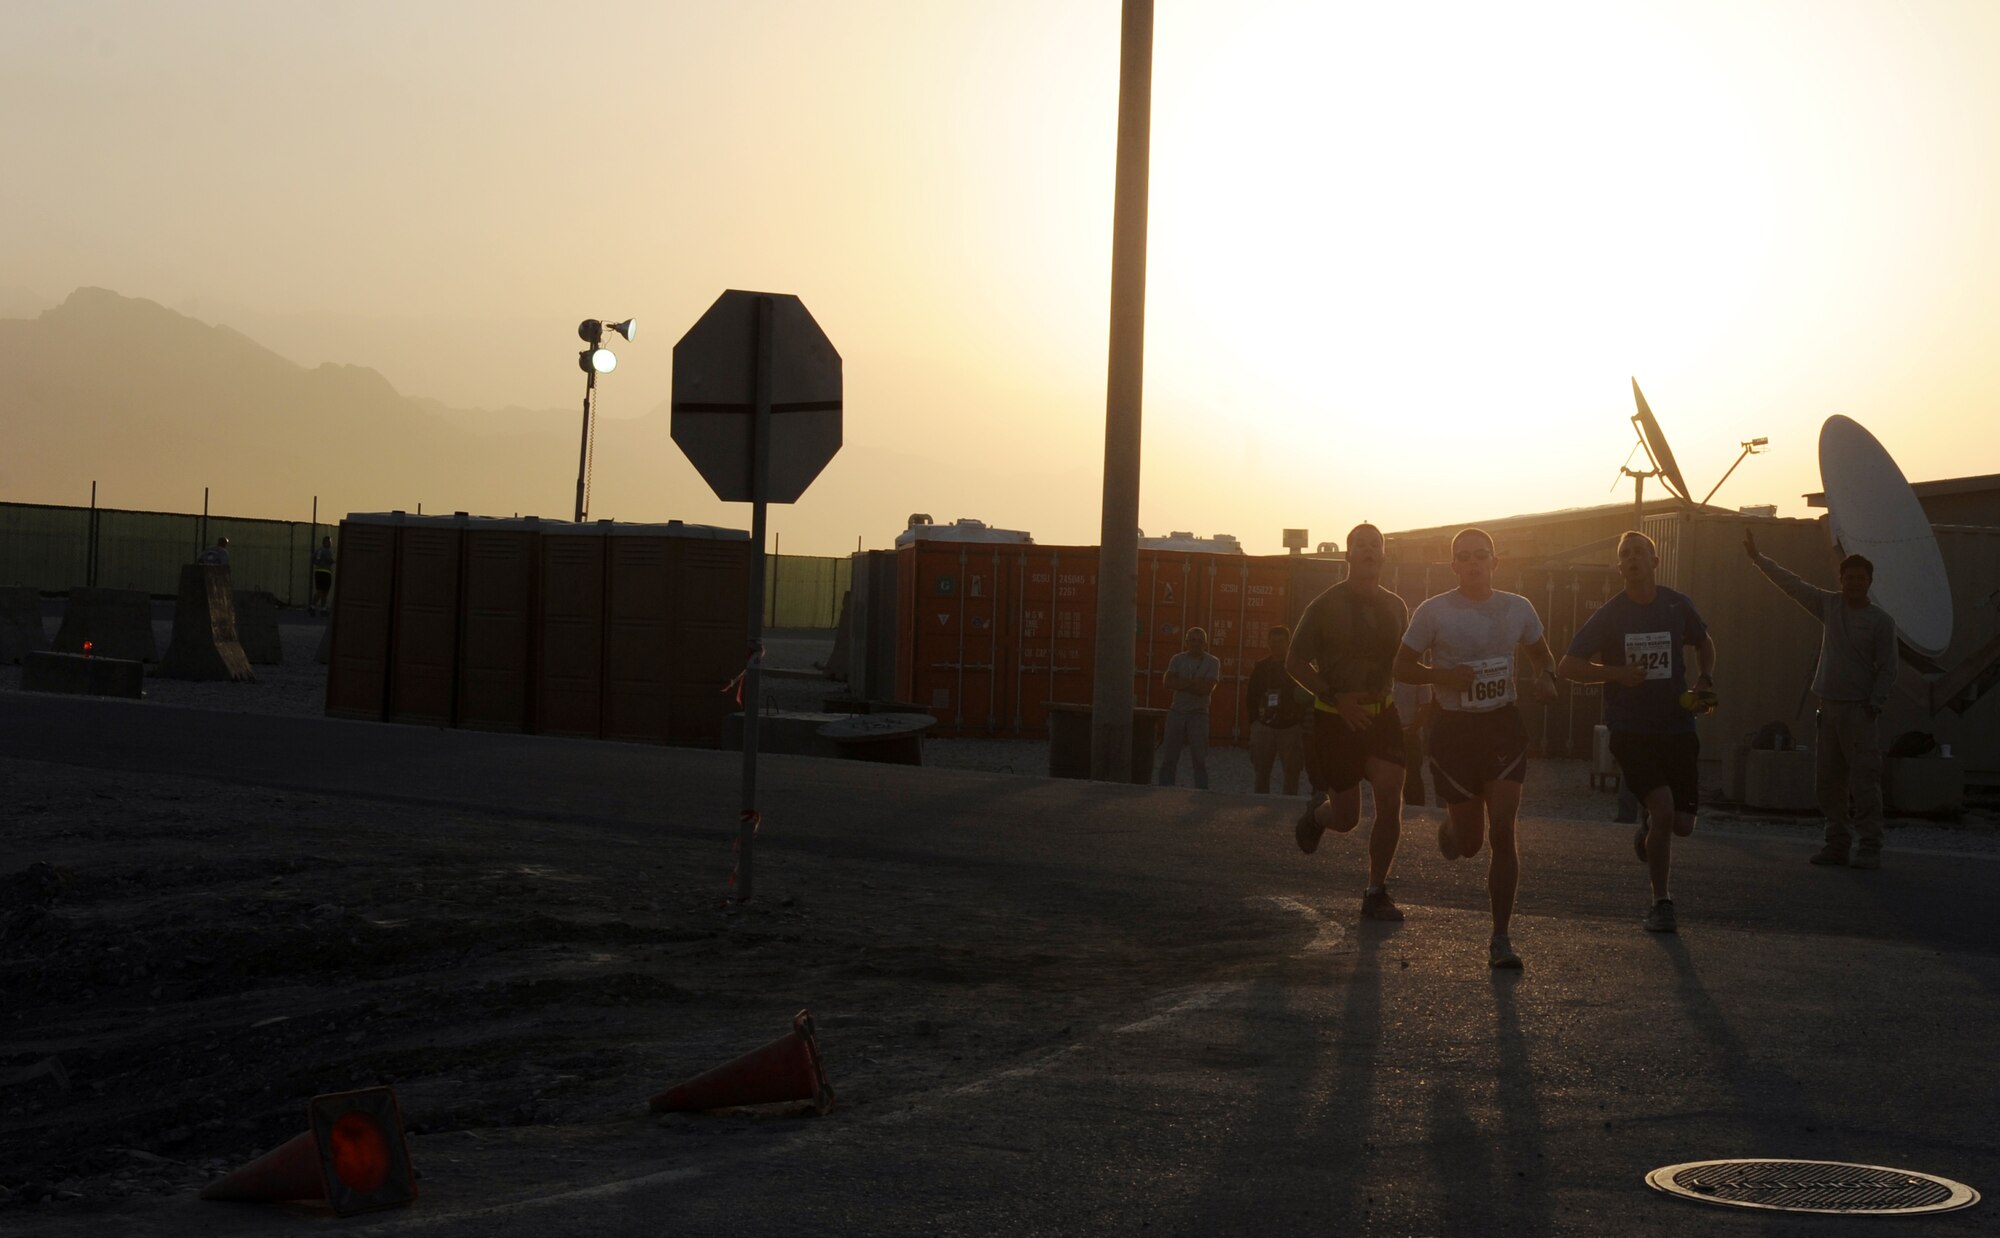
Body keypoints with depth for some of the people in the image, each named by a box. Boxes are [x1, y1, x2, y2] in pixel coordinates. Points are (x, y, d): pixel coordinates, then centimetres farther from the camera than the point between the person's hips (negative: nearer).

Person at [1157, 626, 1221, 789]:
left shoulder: (1212, 662, -1)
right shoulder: (1177, 659, 6)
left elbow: (1207, 688, -14)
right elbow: (1168, 683, -8)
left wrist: (1181, 684, -10)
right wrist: (1194, 683, -14)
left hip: (1199, 714, -2)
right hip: (1176, 713, 2)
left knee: (1200, 760, -3)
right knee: (1168, 758, 3)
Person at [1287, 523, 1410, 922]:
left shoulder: (1395, 608, 6)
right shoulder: (1325, 606, -6)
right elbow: (1295, 662, -4)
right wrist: (1336, 698, -16)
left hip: (1382, 715, 3)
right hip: (1336, 719, -3)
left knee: (1390, 801, -13)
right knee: (1346, 818, 2)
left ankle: (1376, 893, -3)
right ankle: (1316, 810, 40)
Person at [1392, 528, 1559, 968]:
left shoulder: (1518, 608, 2)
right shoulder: (1433, 612, -7)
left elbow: (1540, 653, 19)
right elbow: (1402, 666, -1)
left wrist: (1545, 678, -4)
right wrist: (1443, 675, -19)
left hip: (1503, 726, 1)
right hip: (1454, 729, -1)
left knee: (1502, 831, -10)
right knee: (1468, 843, 4)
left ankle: (1500, 938, -3)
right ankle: (1450, 826, 44)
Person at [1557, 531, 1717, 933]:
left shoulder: (1677, 605, 3)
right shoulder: (1609, 615, -4)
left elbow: (1704, 643, 23)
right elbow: (1566, 666, -2)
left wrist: (1706, 678, 5)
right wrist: (1618, 673, -13)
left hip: (1677, 727, 3)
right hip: (1631, 731, -3)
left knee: (1682, 824, 0)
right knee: (1663, 807, -19)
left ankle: (1649, 831, 40)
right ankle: (1661, 903, -3)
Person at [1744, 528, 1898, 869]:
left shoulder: (1881, 621, -2)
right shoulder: (1829, 605, 10)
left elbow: (1887, 669, -4)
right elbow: (1792, 585, 13)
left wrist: (1875, 704, -13)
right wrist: (1758, 558, 11)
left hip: (1859, 711, -5)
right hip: (1828, 706, 5)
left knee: (1864, 780, -9)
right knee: (1830, 780, 6)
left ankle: (1870, 847, -7)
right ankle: (1838, 843, 13)